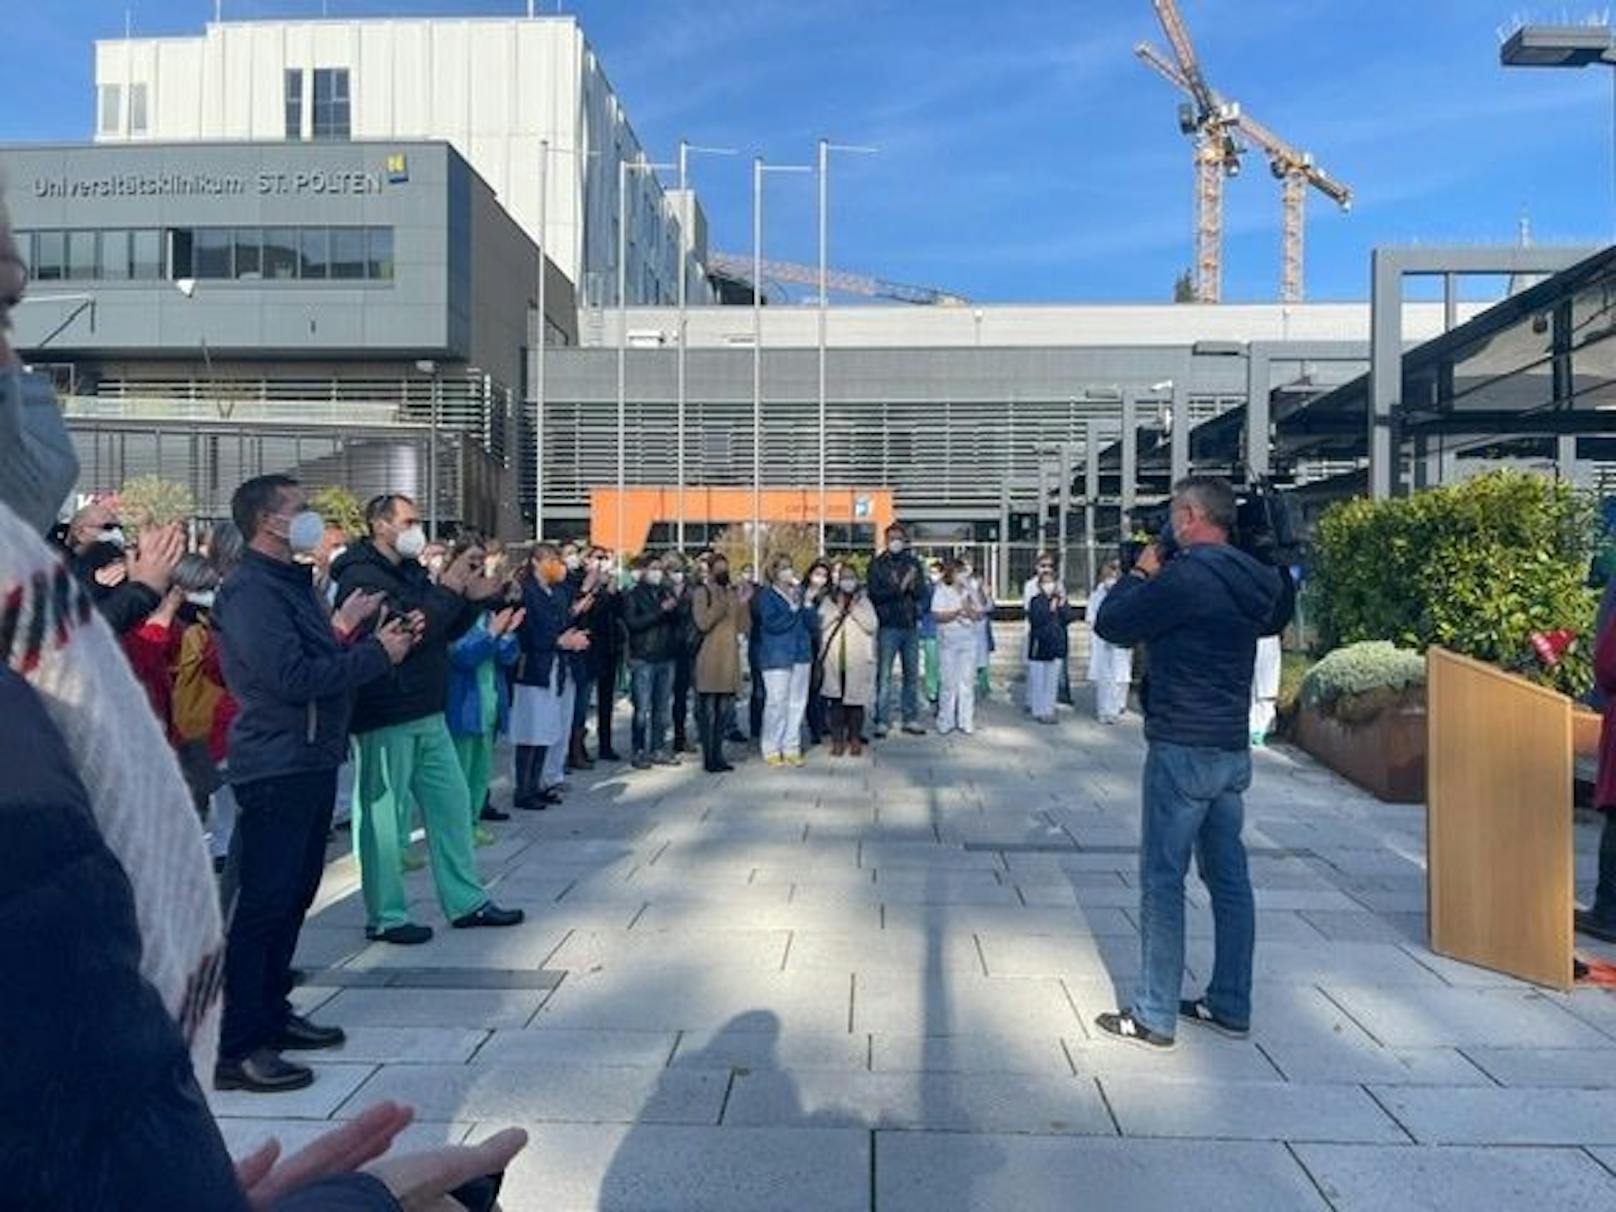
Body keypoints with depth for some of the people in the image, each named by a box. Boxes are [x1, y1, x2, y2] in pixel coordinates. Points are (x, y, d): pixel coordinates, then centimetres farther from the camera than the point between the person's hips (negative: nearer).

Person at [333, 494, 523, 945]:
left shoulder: (412, 571, 15)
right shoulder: (362, 577, -13)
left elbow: (446, 631, 17)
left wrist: (474, 599, 1)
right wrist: (449, 590, -18)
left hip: (427, 713, 9)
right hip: (386, 717, -9)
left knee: (451, 803, 12)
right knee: (384, 815, 2)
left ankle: (466, 901, 23)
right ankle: (385, 916, 15)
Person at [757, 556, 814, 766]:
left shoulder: (798, 592, 13)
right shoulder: (768, 595, -3)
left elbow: (809, 621, 8)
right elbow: (771, 623, -15)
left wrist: (802, 604, -8)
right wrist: (792, 609, -14)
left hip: (800, 654, 5)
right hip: (777, 657, -5)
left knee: (797, 702, 6)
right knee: (776, 703, -5)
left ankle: (791, 748, 15)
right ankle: (772, 750, 4)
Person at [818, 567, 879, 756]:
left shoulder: (863, 600, 11)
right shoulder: (828, 601, 12)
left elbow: (872, 625, -1)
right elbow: (820, 623, 1)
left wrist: (854, 610, -9)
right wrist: (837, 611, -8)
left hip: (858, 660, 0)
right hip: (833, 659, 0)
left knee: (856, 698, -1)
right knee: (835, 699, -3)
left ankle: (855, 739, 11)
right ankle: (837, 740, 4)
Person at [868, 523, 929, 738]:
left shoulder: (913, 563, 11)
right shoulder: (877, 564, 1)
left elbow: (922, 594, 6)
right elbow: (875, 594, -10)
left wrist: (913, 585, -14)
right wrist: (900, 587, -18)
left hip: (911, 625, 4)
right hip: (888, 625, -4)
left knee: (912, 674, 9)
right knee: (884, 675, -4)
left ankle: (911, 720, 18)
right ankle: (882, 722, 1)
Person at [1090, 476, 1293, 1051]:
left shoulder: (1185, 578, -18)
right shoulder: (1250, 581, 8)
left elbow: (1111, 624, -12)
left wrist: (1140, 572, 3)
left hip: (1183, 749, -9)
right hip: (1233, 748, 9)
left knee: (1162, 880, -1)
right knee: (1229, 878, 14)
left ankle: (1154, 1018, 6)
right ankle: (1231, 1005, 24)